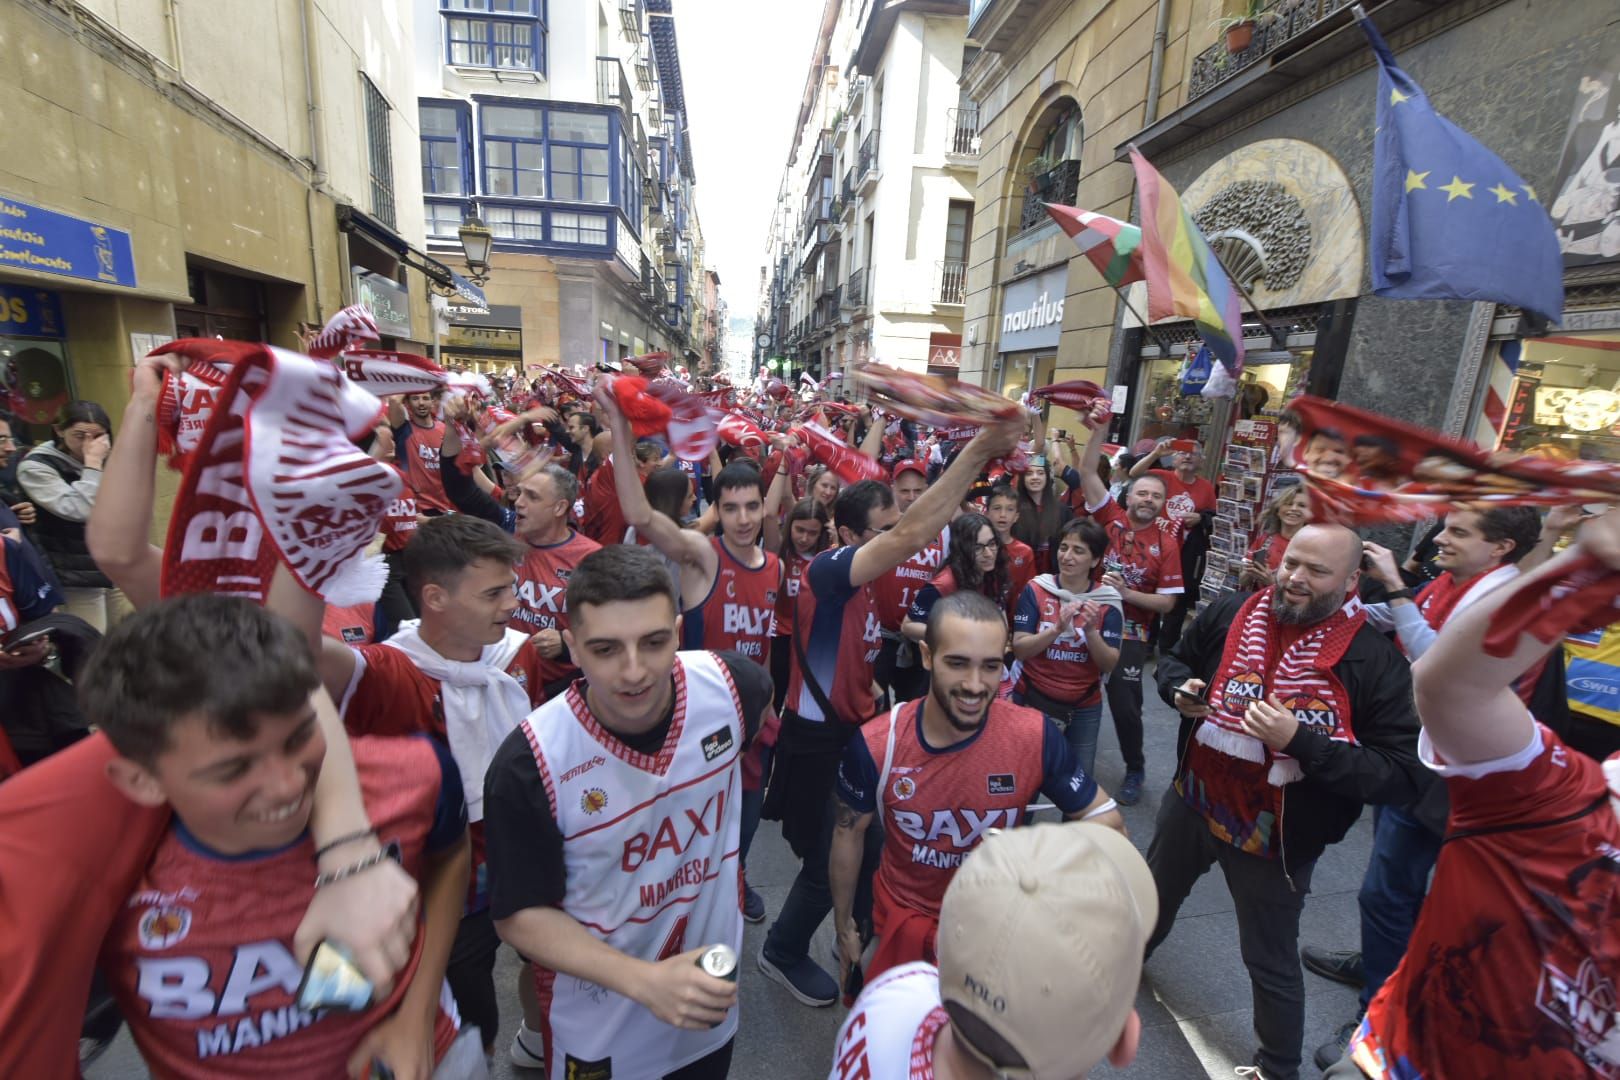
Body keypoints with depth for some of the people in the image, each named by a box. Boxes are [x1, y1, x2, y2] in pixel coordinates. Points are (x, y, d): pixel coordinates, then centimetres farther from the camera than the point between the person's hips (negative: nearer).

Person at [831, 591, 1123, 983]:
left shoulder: (1035, 737, -25)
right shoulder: (875, 745, -25)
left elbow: (1106, 818, -10)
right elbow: (849, 834, -7)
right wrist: (844, 926, 5)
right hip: (903, 920, 0)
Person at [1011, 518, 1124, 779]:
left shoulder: (1108, 602, -5)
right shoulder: (1036, 590, -10)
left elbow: (1110, 665, -8)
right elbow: (1019, 649, -14)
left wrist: (1091, 631, -25)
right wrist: (1057, 629, -28)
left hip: (1084, 708, 1)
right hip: (1032, 700, -1)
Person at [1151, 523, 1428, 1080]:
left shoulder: (1376, 661, -19)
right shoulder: (1229, 613, -10)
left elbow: (1402, 777, -20)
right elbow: (1175, 660, 8)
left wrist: (1299, 741, -32)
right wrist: (1180, 689, -14)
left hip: (1276, 836, -4)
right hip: (1192, 800, 4)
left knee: (1271, 962, 18)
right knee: (1154, 896, 29)